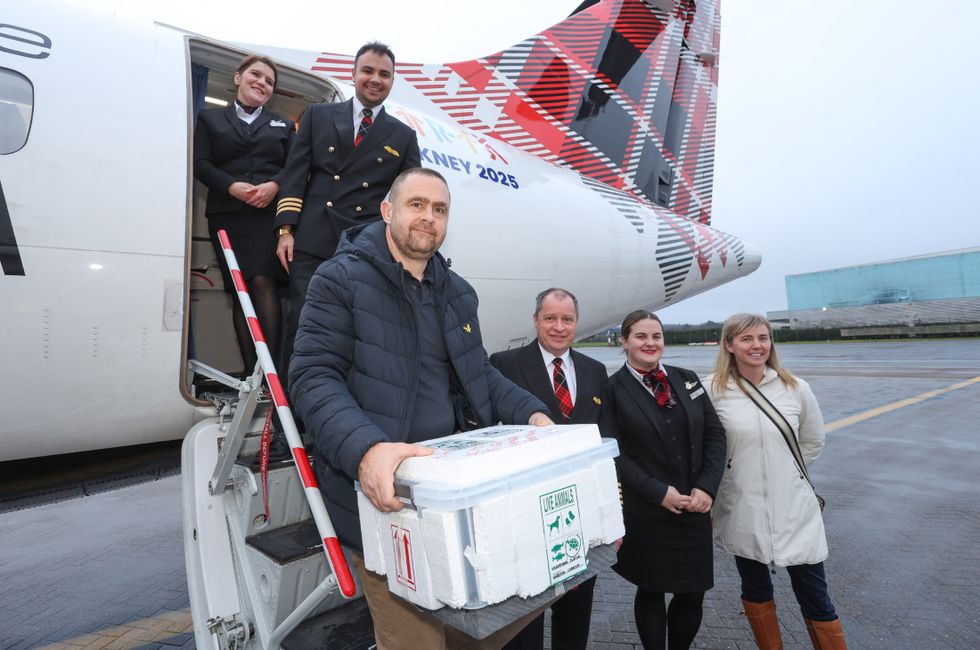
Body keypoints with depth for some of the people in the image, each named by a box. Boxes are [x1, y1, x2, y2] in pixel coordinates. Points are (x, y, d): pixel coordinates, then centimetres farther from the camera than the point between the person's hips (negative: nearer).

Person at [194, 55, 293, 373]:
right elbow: (201, 164, 7)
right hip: (227, 214, 1)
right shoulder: (210, 118, 19)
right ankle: (252, 374, -3)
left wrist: (274, 185, -12)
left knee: (263, 281, -17)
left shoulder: (282, 124, 23)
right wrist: (232, 186, -11)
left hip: (269, 213, 0)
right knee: (239, 289, -4)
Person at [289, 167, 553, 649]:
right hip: (385, 494, -6)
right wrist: (365, 448, -30)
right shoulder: (341, 279, -6)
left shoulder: (458, 293, 14)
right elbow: (313, 377, -14)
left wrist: (530, 411, 3)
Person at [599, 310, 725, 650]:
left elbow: (715, 434, 5)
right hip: (645, 514, -4)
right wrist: (659, 492, -15)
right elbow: (613, 453, -11)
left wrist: (706, 487, -5)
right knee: (651, 591, 12)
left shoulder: (687, 379, 6)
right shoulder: (613, 389, -7)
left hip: (695, 508, 4)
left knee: (693, 594, 13)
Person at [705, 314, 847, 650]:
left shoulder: (796, 388, -5)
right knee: (755, 590, 18)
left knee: (816, 600, 9)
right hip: (742, 513, 0)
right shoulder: (713, 390, -12)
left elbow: (813, 443, 11)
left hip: (794, 511, 1)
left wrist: (785, 471, 10)